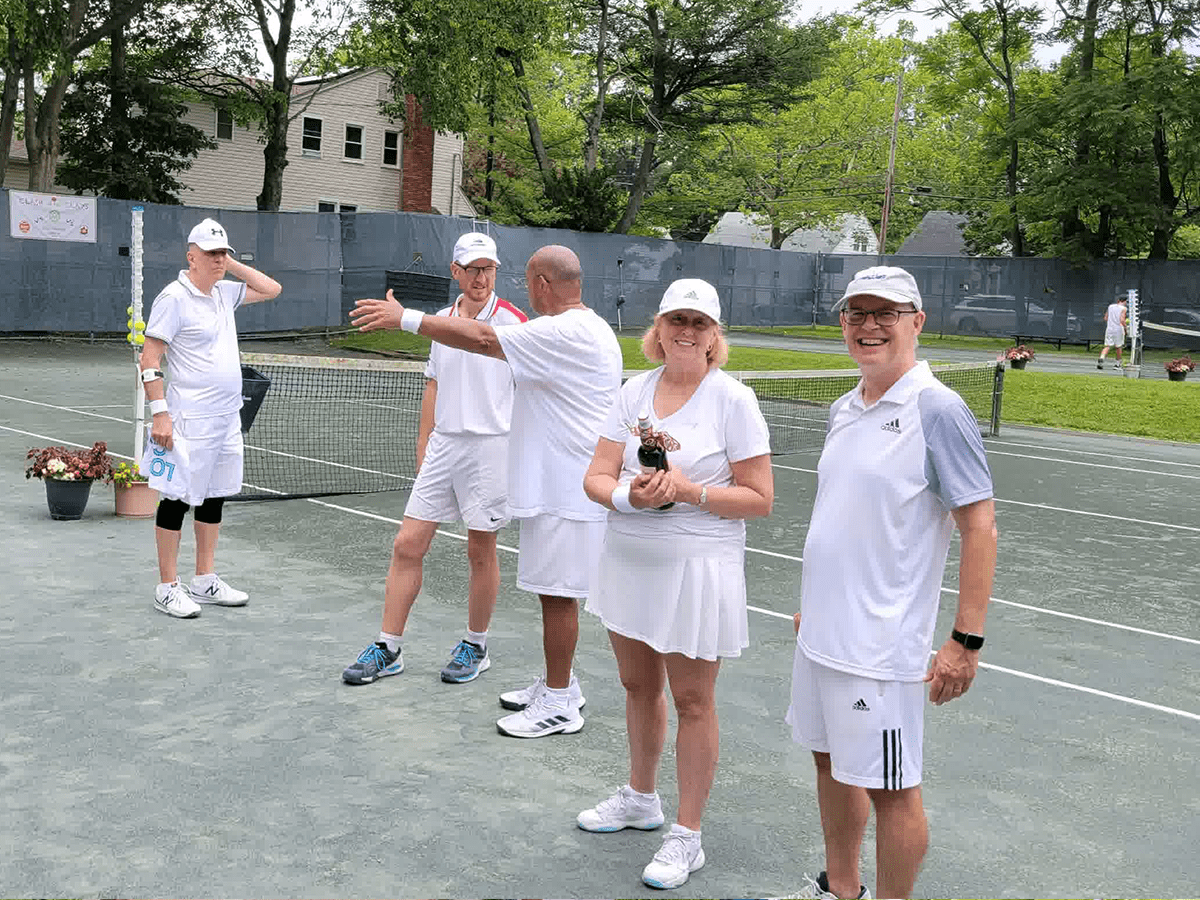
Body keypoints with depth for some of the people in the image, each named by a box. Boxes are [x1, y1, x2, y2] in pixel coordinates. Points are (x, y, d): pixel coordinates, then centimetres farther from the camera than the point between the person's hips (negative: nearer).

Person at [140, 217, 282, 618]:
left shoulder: (223, 294, 13)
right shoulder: (173, 297, -10)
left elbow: (271, 289, 23)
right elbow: (150, 360, -13)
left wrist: (232, 265, 11)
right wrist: (160, 414, -19)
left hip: (227, 418, 8)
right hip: (191, 420, -8)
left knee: (214, 499, 13)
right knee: (178, 500, 0)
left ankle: (205, 581, 23)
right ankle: (168, 588, 8)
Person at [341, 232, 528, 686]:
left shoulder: (513, 321, -5)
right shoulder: (443, 320, 11)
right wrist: (423, 444, 15)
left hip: (491, 445, -5)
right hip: (443, 444, 5)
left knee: (481, 551, 5)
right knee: (407, 545, 2)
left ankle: (475, 647, 23)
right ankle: (387, 649, 12)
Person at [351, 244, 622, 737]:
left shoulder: (565, 332, -19)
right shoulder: (590, 328, 15)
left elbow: (484, 339, -26)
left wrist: (405, 318, -21)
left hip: (564, 491, -11)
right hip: (557, 486, 11)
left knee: (557, 593, -2)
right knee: (554, 591, 18)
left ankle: (558, 705, 8)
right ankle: (559, 685, 30)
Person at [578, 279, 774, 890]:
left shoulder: (733, 399, -9)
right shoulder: (634, 392, 4)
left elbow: (759, 498, -10)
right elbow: (596, 478, 0)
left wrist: (690, 491, -22)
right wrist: (629, 495, -21)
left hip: (698, 570, -5)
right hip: (628, 560, 5)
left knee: (691, 701, 4)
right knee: (639, 685, 19)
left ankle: (686, 836, 16)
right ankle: (640, 798, 40)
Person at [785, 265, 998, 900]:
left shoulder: (937, 409, -14)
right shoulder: (843, 410, 9)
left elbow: (979, 525, -16)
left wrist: (966, 639, -20)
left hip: (881, 645, -8)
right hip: (822, 631, 8)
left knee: (889, 788, 4)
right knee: (832, 763, 20)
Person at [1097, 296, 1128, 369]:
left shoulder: (1110, 306, 10)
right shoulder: (1123, 309, -5)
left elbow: (1105, 318, 14)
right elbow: (1122, 320, -15)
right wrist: (1125, 326, 1)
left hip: (1109, 328, 3)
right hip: (1119, 329, -3)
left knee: (1107, 346, -2)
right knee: (1118, 347, 11)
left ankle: (1101, 358, -27)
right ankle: (1118, 364, 21)